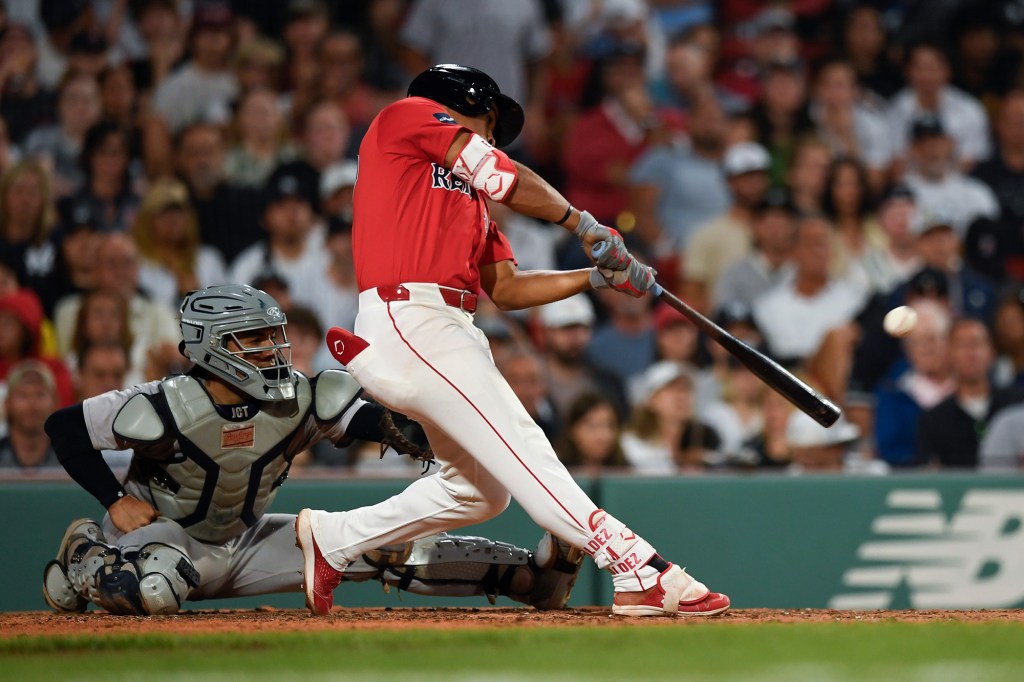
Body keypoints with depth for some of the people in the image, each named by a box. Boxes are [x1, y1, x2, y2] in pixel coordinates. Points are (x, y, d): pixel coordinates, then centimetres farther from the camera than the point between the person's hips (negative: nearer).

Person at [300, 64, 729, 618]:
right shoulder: (408, 115, 6)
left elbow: (505, 289, 24)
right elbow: (506, 181, -3)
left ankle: (331, 539, 23)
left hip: (453, 334, 10)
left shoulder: (467, 189, 30)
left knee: (482, 488, 12)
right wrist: (581, 222, 8)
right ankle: (638, 570, -28)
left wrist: (597, 277, 18)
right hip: (409, 319, -10)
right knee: (519, 447, -18)